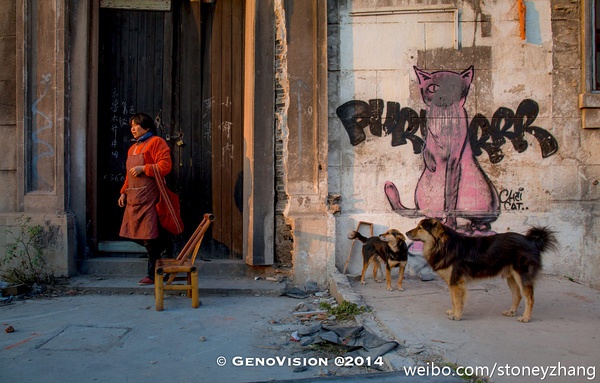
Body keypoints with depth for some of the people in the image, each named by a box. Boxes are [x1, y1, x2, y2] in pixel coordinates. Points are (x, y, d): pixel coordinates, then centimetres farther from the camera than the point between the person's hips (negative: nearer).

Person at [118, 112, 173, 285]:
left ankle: (153, 274, 4)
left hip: (148, 196, -9)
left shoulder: (156, 142, -3)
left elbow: (165, 166, -14)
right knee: (135, 234, 8)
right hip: (134, 197, 9)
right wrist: (124, 192, 17)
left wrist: (143, 168, -19)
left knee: (149, 235, -6)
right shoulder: (132, 148, 23)